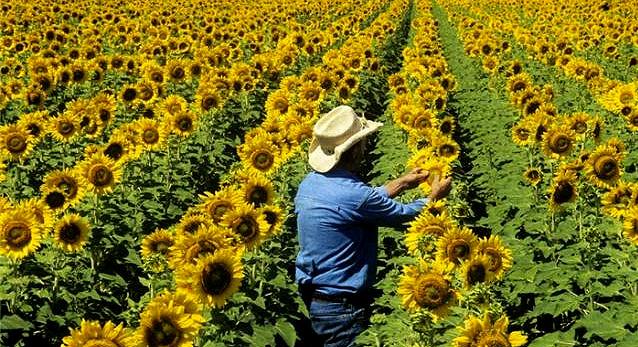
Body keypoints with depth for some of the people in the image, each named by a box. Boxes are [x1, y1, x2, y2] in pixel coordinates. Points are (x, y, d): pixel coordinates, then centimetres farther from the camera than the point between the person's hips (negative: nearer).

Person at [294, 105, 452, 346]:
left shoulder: (310, 183, -1)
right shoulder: (354, 194, -27)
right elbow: (403, 214, -9)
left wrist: (402, 183, 18)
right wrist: (435, 196, 9)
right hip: (342, 307, -8)